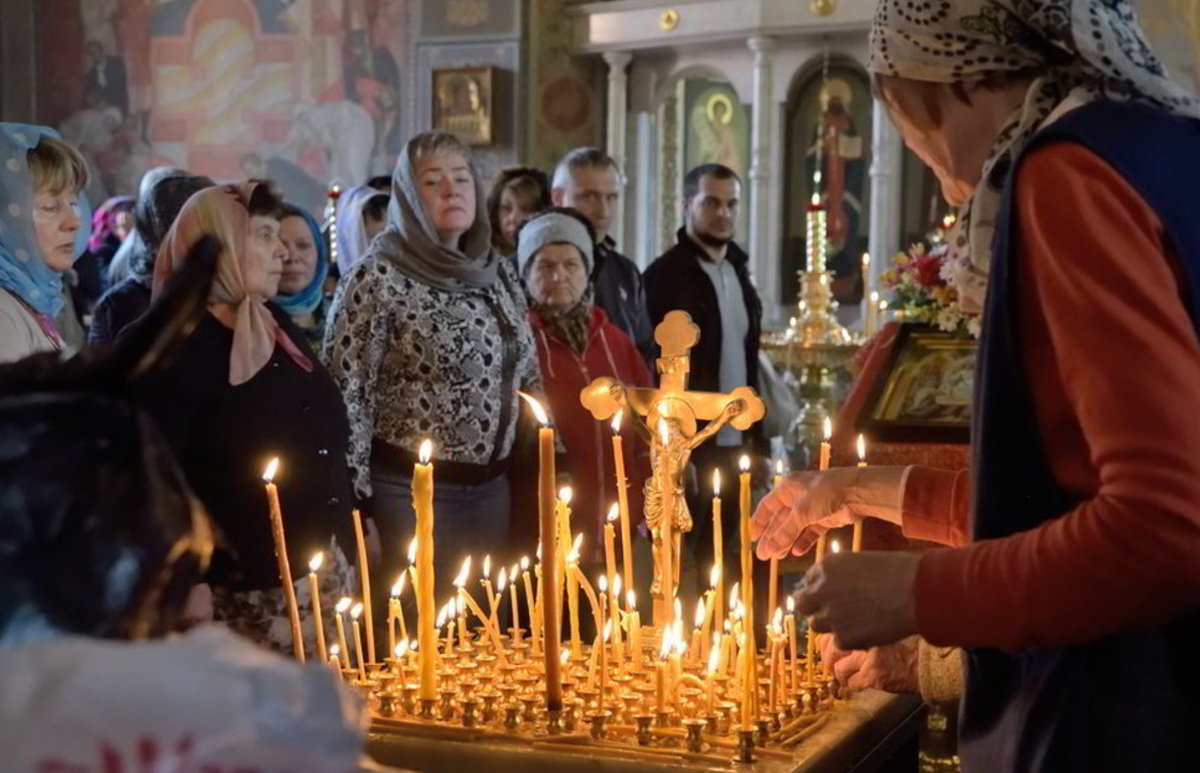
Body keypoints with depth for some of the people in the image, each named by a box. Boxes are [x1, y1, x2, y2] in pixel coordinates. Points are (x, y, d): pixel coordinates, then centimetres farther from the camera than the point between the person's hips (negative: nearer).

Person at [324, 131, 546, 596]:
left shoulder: (500, 274, 9)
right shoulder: (379, 278, -10)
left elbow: (530, 380, 17)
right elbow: (345, 395, -12)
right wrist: (357, 506, -14)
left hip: (491, 490, 6)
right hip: (410, 491, -6)